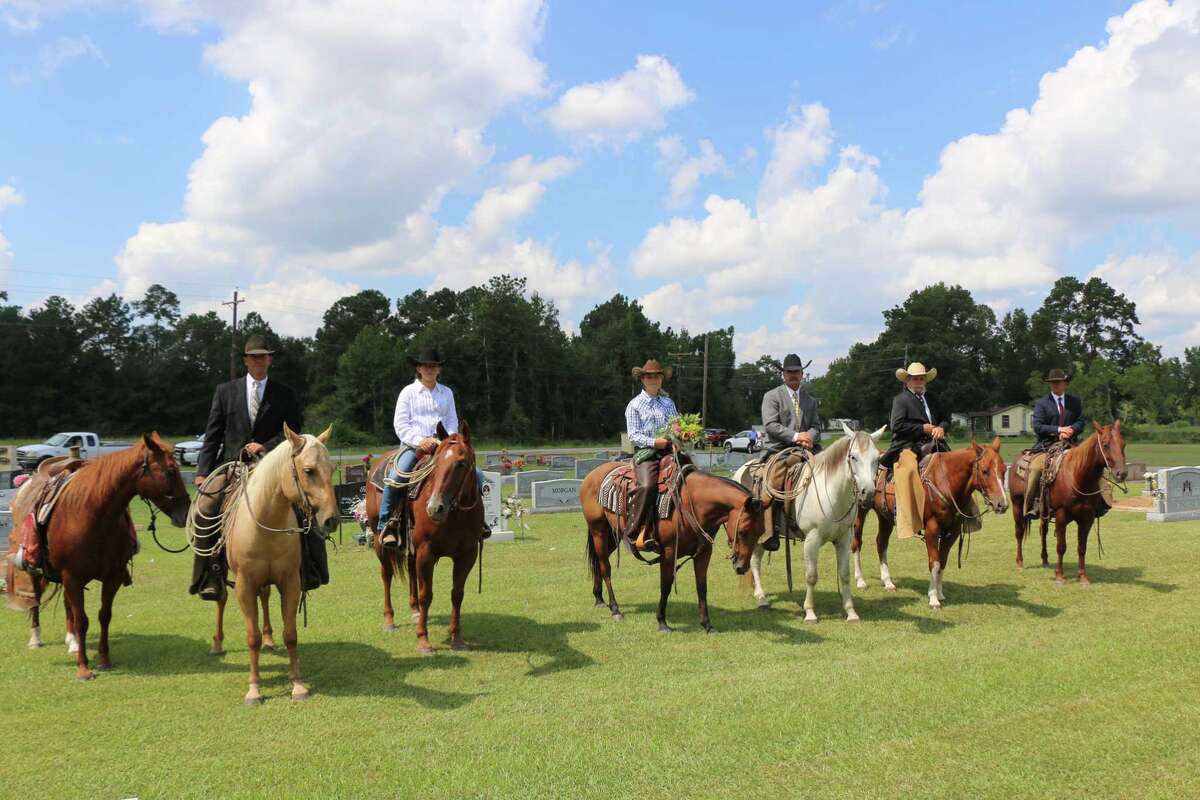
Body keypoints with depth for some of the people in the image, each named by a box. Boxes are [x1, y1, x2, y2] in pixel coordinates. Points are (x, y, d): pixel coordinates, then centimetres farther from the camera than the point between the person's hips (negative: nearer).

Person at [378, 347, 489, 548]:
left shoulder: (447, 393, 15)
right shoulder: (408, 392, 5)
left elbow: (452, 421, 14)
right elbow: (400, 424, -1)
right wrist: (420, 441, -16)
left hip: (442, 445, 3)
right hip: (413, 445, -3)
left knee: (476, 475, -10)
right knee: (395, 478, -29)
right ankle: (387, 524, -15)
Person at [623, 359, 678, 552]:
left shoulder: (669, 403, 19)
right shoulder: (635, 405, 7)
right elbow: (633, 435, -1)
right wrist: (654, 442, -15)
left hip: (669, 451, 4)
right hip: (645, 451, -4)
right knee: (647, 485, -30)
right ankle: (634, 534, -26)